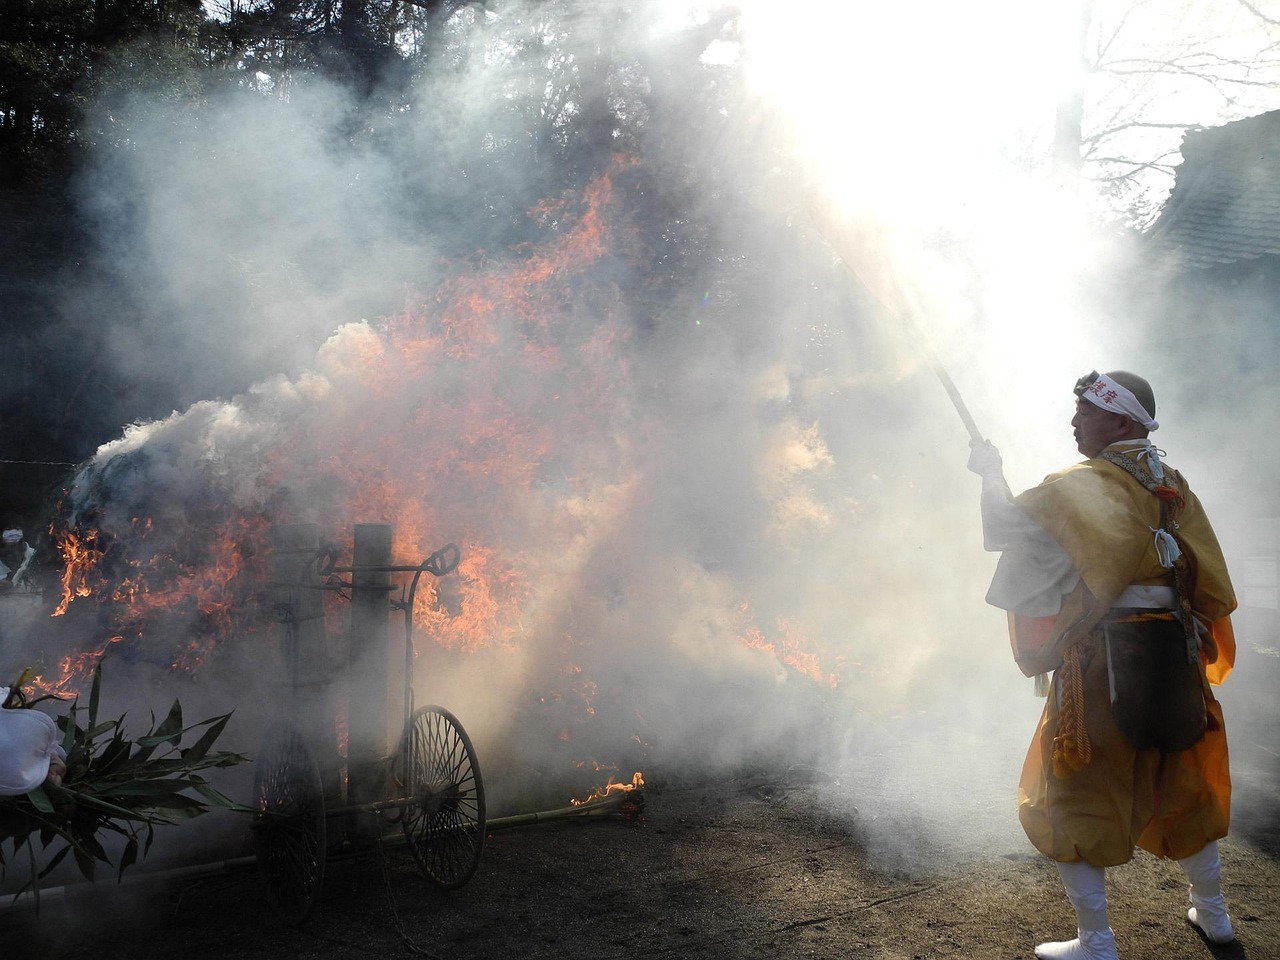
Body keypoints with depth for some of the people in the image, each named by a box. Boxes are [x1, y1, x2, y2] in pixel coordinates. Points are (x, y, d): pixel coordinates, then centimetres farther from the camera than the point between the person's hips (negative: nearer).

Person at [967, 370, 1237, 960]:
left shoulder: (1082, 488, -13)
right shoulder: (1173, 489, 9)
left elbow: (1004, 530, -15)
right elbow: (1212, 589, 11)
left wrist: (991, 473, 1)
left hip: (1101, 675, -7)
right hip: (1174, 670, 7)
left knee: (1067, 812, 6)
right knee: (1180, 796, 24)